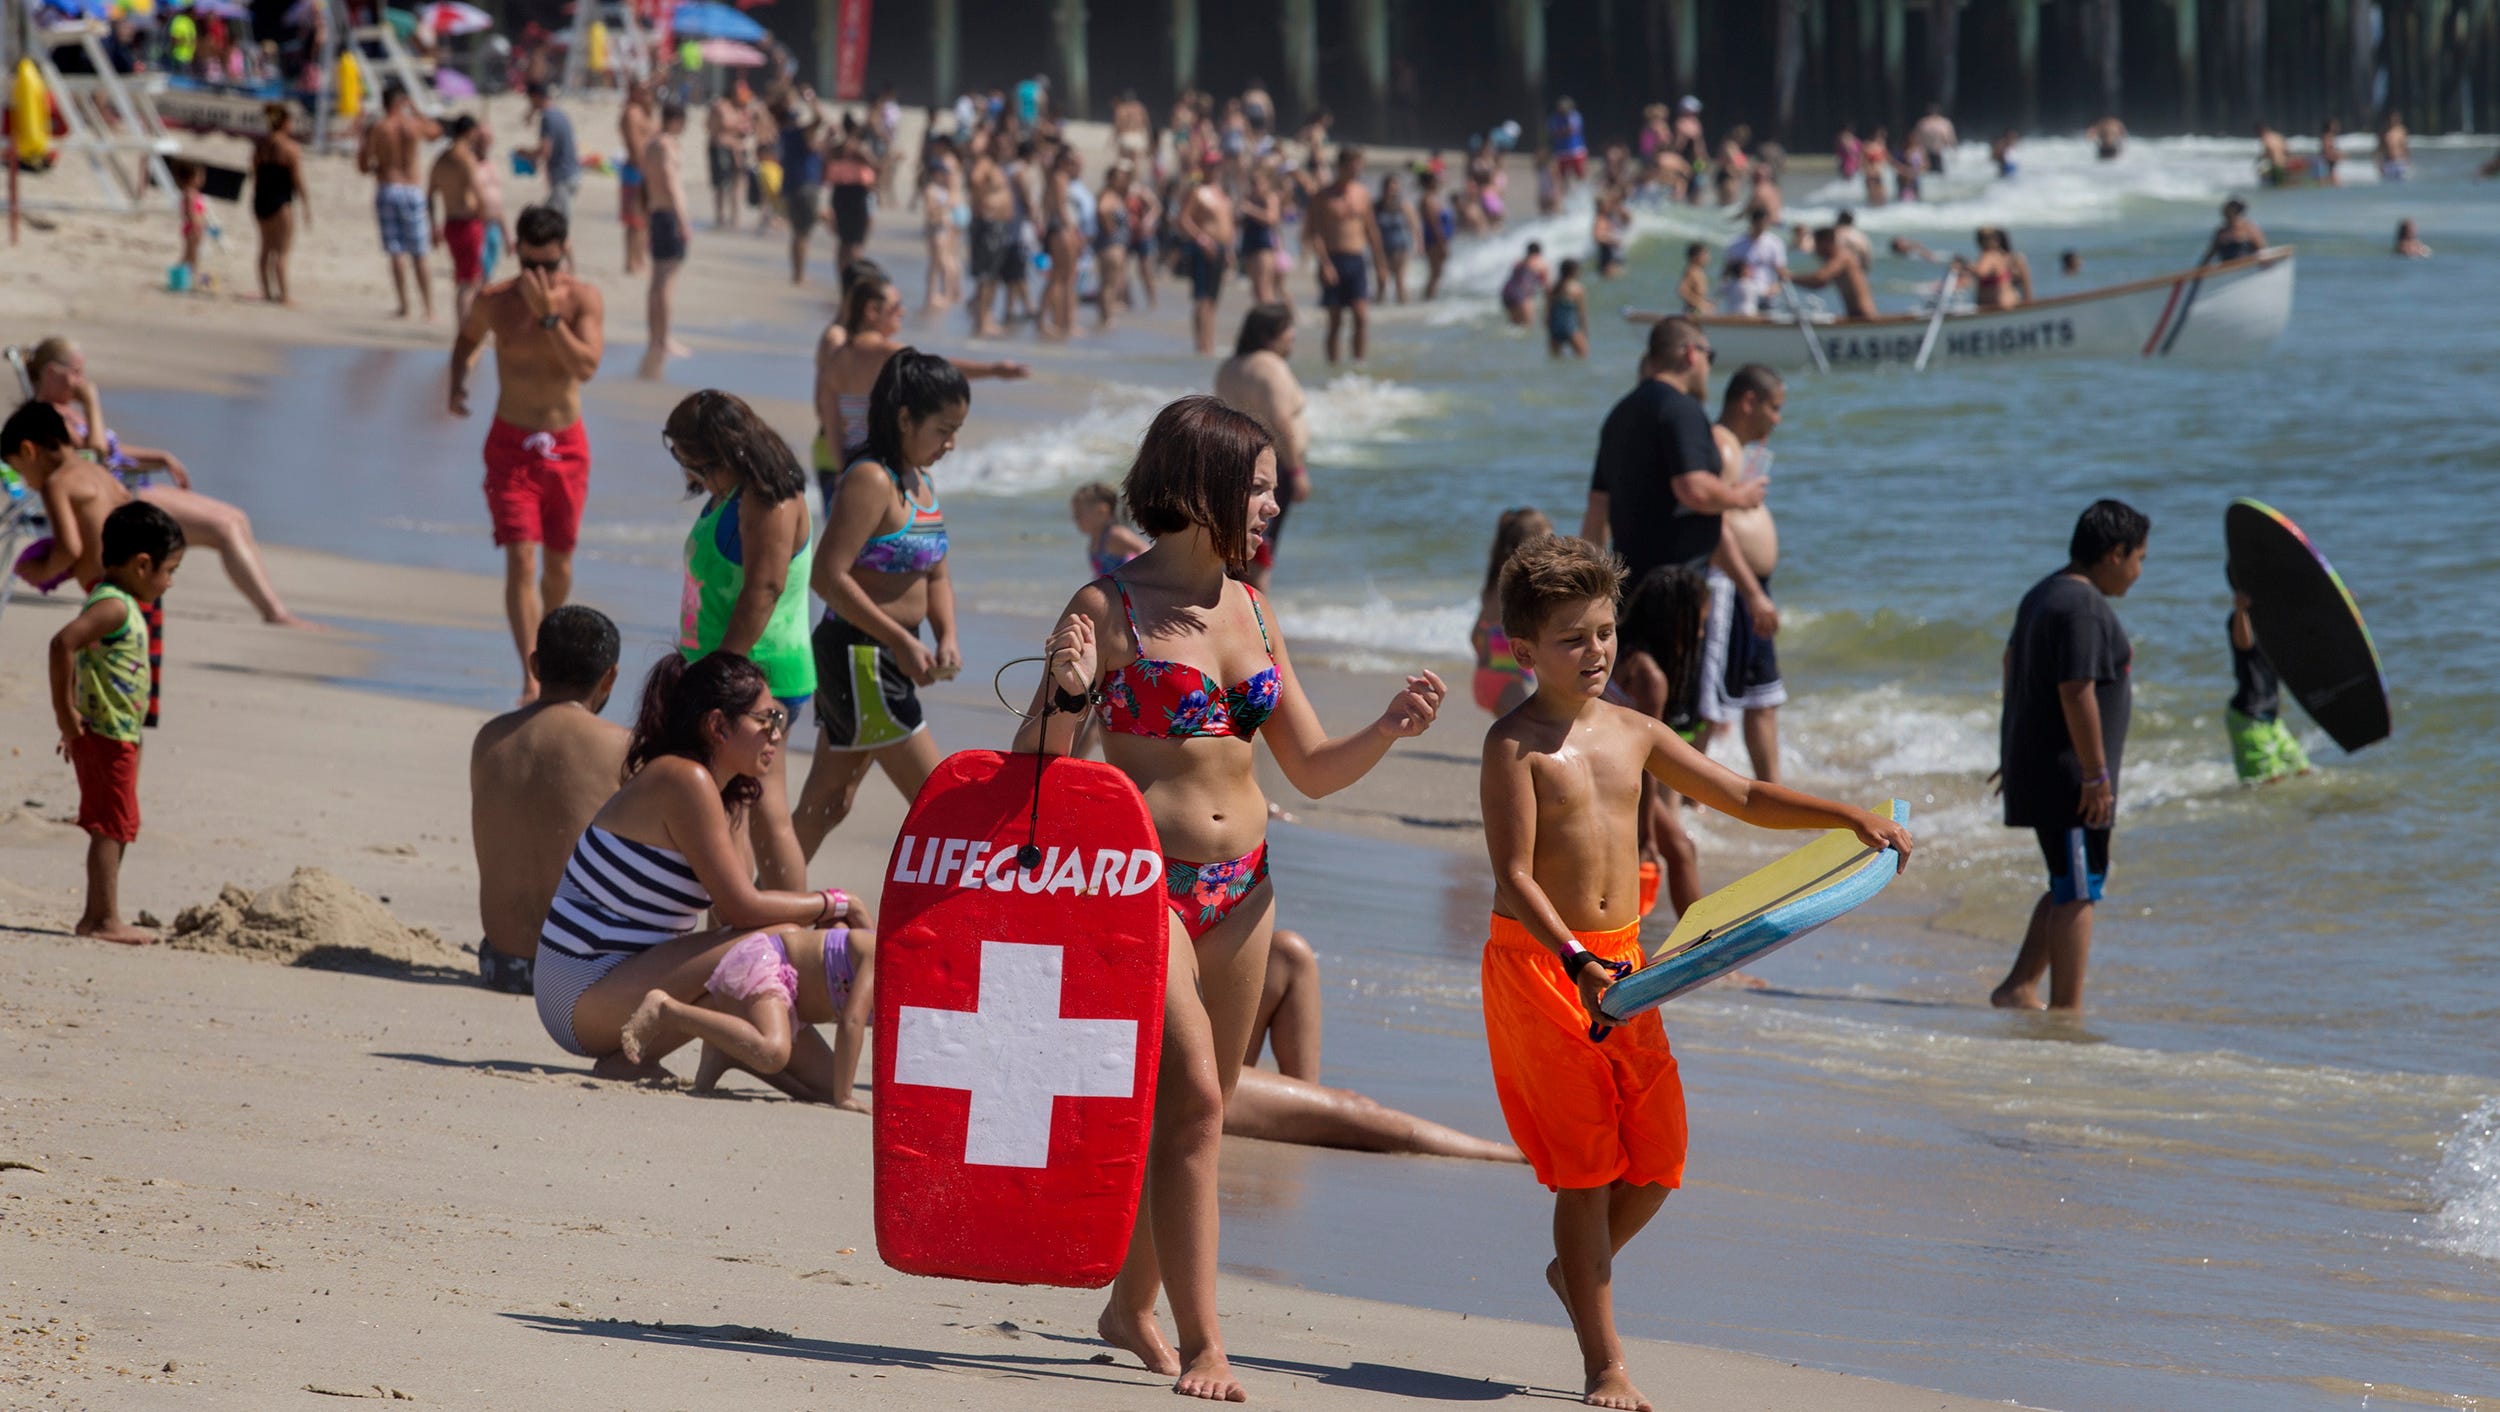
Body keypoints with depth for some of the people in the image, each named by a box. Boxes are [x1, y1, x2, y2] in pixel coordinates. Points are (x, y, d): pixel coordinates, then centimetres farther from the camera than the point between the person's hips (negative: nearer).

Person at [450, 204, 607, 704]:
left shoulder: (585, 299, -8)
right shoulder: (495, 301, -6)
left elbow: (586, 367, -22)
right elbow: (469, 336, 16)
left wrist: (549, 315, -28)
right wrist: (457, 383, 0)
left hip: (566, 445, 1)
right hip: (511, 443, -1)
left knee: (559, 561, 13)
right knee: (520, 559, -13)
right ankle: (531, 676, -16)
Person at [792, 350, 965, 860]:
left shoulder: (920, 483, 13)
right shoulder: (871, 481, -17)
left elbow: (935, 575, 19)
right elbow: (829, 576, -23)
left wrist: (947, 637, -1)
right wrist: (901, 641, -23)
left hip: (888, 659, 10)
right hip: (858, 653, -10)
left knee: (829, 803, 14)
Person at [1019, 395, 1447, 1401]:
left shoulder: (1251, 613, 10)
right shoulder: (1110, 609, -8)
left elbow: (1314, 771, 15)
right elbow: (1037, 765, -8)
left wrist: (1391, 729, -3)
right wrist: (1067, 695, -27)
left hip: (1240, 887, 6)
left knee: (1197, 1109, 11)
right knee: (1192, 1096, -15)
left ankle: (1132, 1308, 28)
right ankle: (1201, 1344, -13)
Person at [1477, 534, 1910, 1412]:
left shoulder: (1633, 734, 9)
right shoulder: (1517, 745, -10)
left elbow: (1744, 798, 16)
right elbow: (1514, 878, -17)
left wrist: (1851, 818, 4)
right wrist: (1574, 962, -31)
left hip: (1620, 960, 6)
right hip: (1535, 959, -6)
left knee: (1657, 1157, 6)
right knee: (1588, 1162, -6)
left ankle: (1578, 1270, 35)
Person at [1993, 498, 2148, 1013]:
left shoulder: (2045, 594, 15)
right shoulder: (2083, 609, -19)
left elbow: (2012, 662, 26)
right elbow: (2076, 693, -25)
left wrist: (2015, 750, 34)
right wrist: (2097, 775, -22)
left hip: (2032, 764, 10)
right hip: (2067, 775, -10)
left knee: (2073, 886, 17)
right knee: (2078, 891, -5)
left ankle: (2019, 988, 14)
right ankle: (2066, 1010, -2)